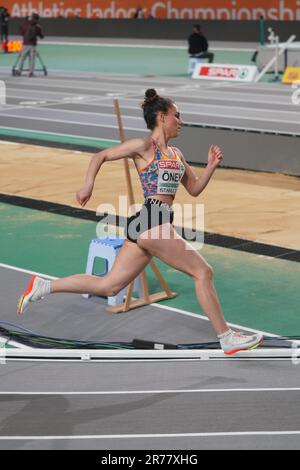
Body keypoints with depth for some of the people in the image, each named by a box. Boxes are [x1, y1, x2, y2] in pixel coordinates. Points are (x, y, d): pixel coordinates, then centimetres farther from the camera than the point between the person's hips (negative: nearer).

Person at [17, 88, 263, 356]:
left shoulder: (176, 154, 21)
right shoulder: (144, 146, -2)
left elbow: (194, 189, 24)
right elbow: (101, 156, 3)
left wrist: (211, 166, 10)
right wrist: (88, 185, -9)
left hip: (152, 223, 9)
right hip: (151, 220, -9)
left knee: (109, 286, 10)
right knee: (203, 272, -7)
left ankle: (42, 287, 17)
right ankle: (227, 339, -1)